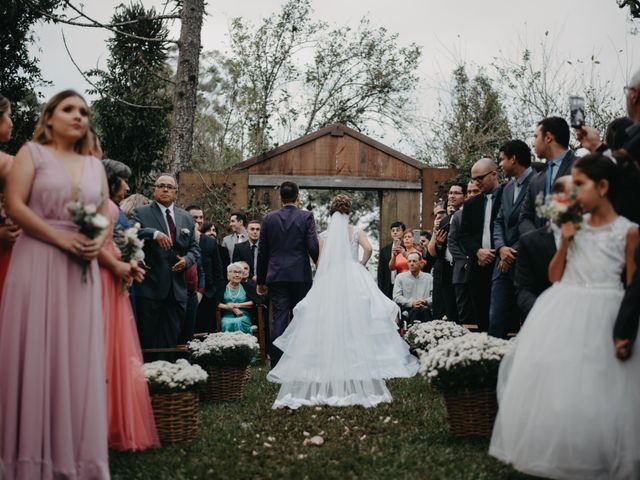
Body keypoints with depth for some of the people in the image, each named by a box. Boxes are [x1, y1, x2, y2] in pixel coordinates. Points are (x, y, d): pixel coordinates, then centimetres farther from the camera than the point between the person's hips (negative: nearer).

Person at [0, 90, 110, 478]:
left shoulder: (95, 165, 17)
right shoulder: (32, 153, 4)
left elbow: (108, 216, 16)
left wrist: (99, 241, -6)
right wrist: (61, 237, -15)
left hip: (82, 270, 4)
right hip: (38, 264, -4)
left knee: (79, 358, 2)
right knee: (35, 356, -5)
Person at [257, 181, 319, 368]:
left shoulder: (269, 218, 5)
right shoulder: (306, 217, -2)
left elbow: (262, 251, 7)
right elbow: (313, 247, -9)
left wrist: (261, 280, 14)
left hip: (276, 276, 2)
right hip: (300, 276, -2)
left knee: (278, 319, 1)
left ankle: (277, 365, -1)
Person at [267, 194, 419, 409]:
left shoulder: (325, 235, 6)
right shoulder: (356, 231, 4)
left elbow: (321, 262, 1)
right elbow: (368, 249, -11)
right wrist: (362, 264, 5)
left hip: (329, 282, 1)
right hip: (354, 280, -1)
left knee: (329, 324, 1)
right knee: (356, 324, 1)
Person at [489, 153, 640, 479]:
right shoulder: (575, 226, 7)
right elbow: (554, 277, 9)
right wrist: (564, 243, -4)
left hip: (603, 315, -5)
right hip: (563, 313, 5)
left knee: (597, 389, -4)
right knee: (552, 380, 6)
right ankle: (556, 453, 19)